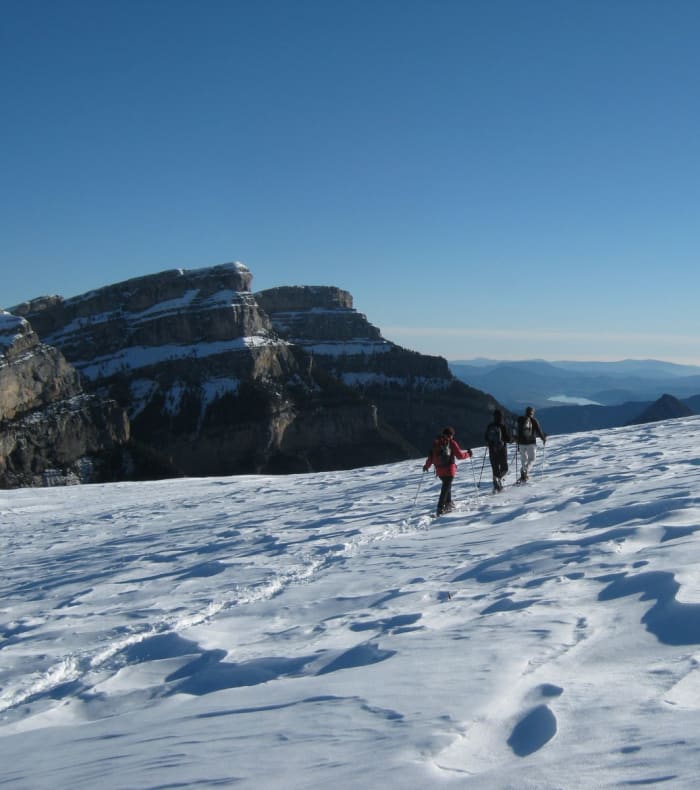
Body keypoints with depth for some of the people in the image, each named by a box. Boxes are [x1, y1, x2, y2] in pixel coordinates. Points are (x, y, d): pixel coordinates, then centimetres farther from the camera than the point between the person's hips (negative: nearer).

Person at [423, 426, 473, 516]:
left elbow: (431, 456, 11)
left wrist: (426, 466, 24)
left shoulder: (436, 443, 7)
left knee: (446, 485, 26)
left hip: (439, 470, 5)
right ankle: (441, 508, -14)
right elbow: (460, 455, -6)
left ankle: (448, 503, 34)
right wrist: (468, 454, 13)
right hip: (449, 469, -5)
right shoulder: (451, 443, -6)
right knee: (446, 488, -5)